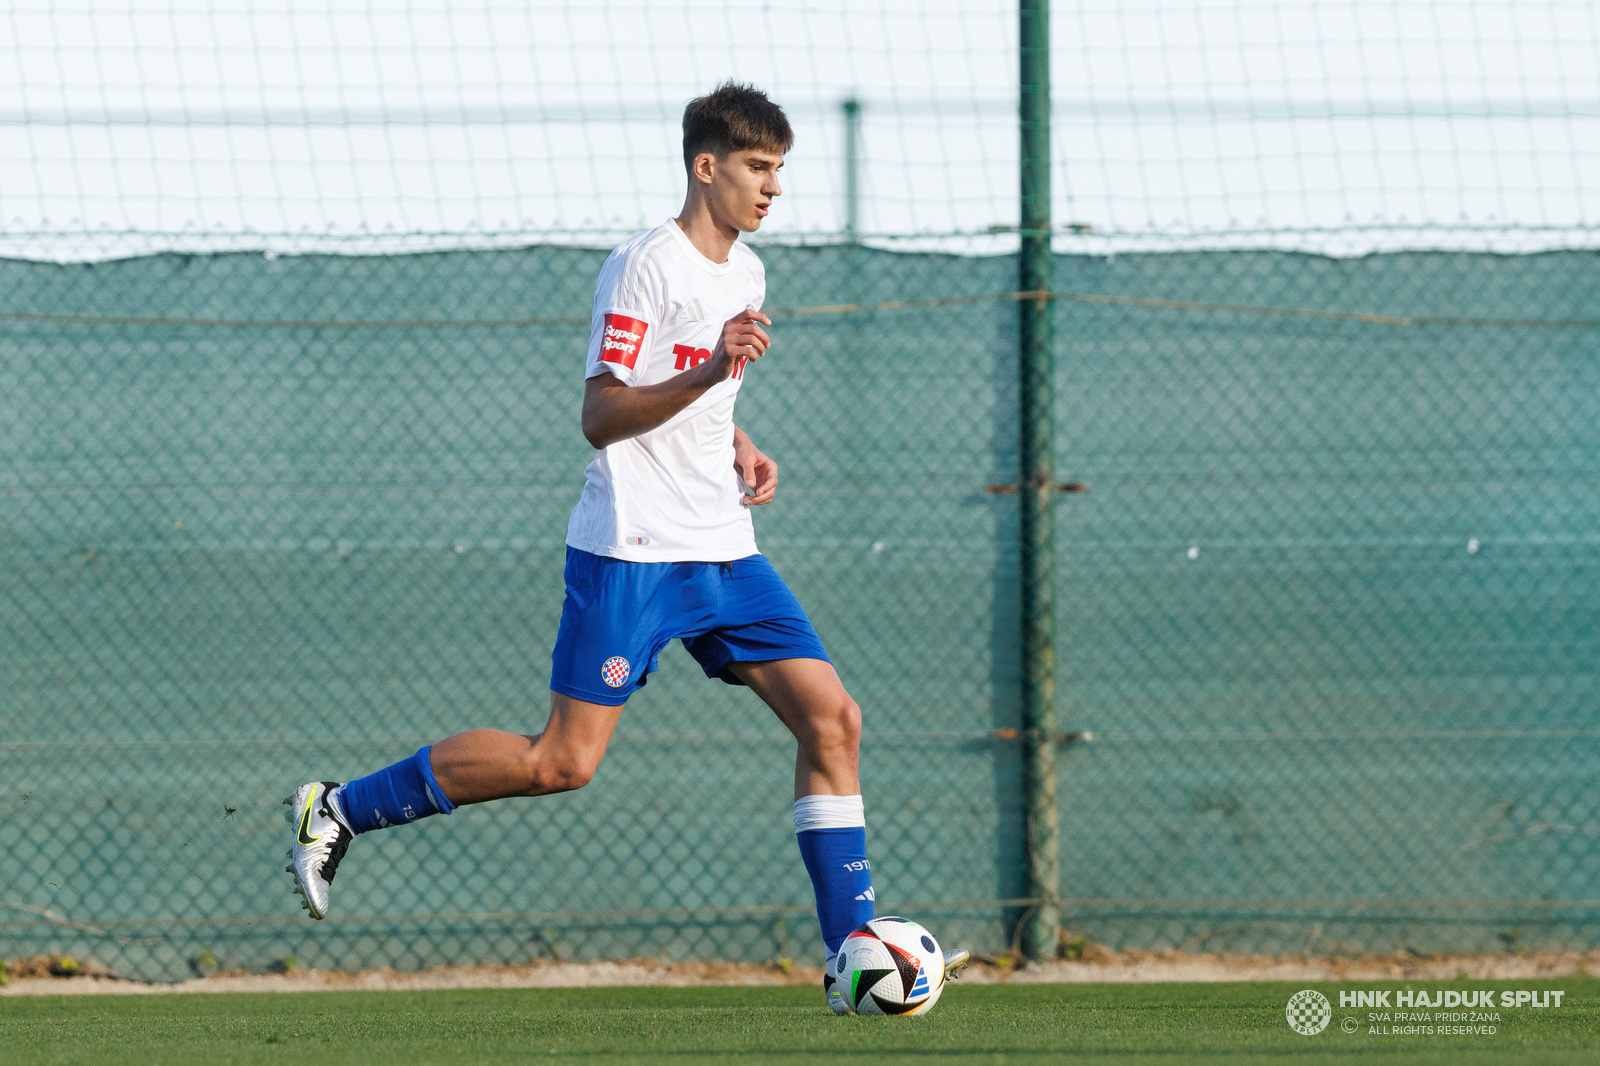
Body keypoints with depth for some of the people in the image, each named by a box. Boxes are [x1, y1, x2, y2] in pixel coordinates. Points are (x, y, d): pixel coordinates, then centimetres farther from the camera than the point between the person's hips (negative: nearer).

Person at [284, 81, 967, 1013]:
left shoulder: (745, 272, 16)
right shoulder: (646, 266, -12)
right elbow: (601, 417, -17)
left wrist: (739, 448, 14)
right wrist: (707, 374, -27)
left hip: (724, 550, 8)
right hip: (631, 550, -8)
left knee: (832, 719, -4)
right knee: (564, 761, -11)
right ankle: (338, 811, 3)